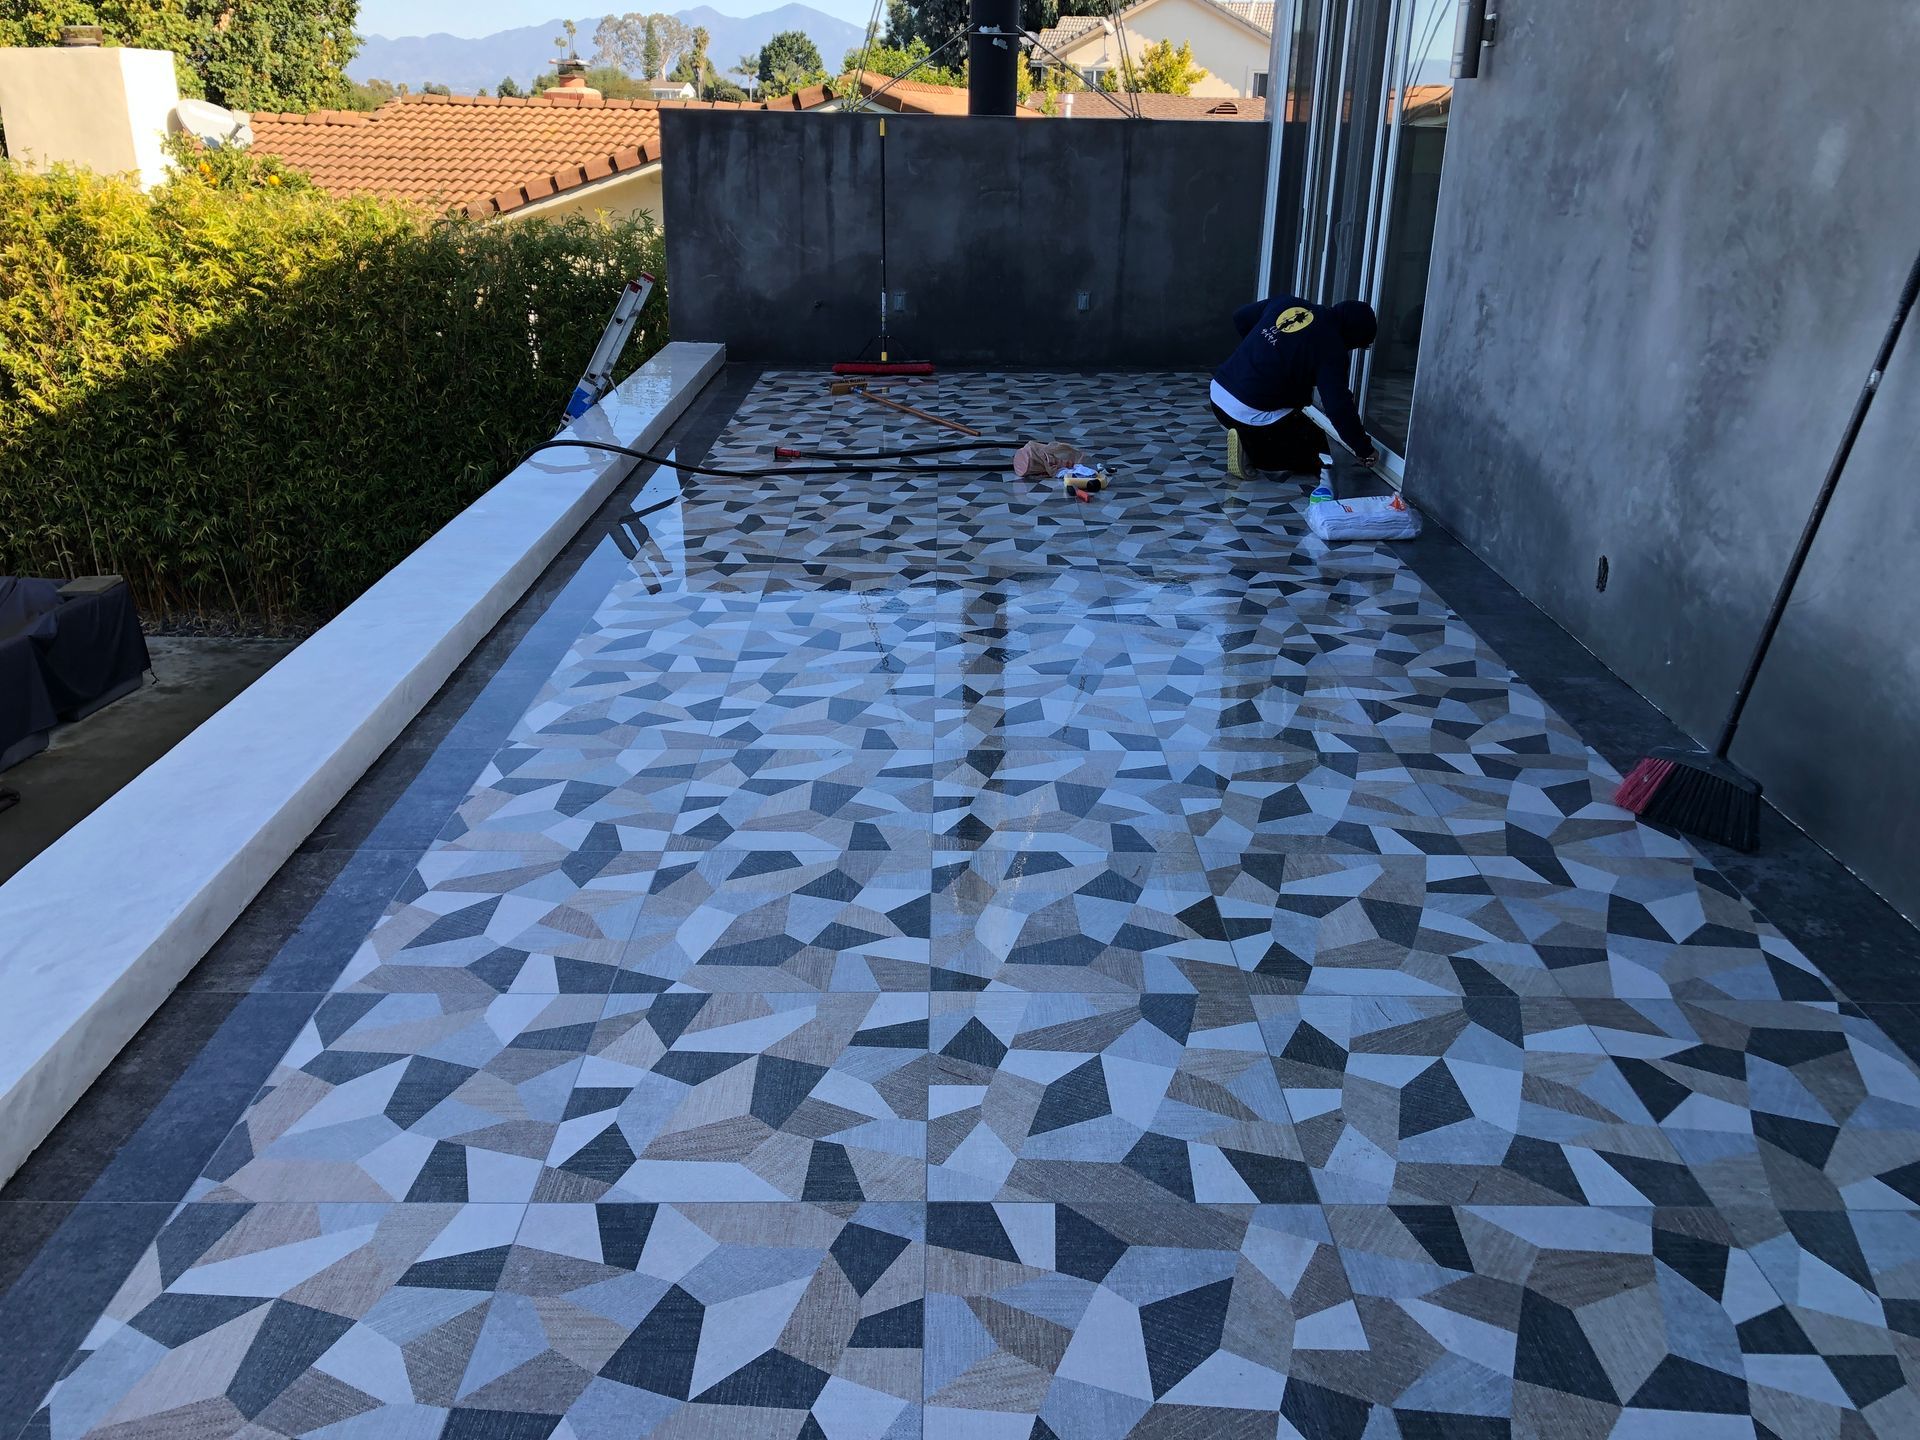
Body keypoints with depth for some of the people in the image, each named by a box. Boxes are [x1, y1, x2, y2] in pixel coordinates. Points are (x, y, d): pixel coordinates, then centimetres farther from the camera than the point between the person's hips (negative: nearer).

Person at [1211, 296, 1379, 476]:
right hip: (1253, 414, -7)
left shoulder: (1286, 301, 7)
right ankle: (1250, 453, -5)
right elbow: (1340, 409, -15)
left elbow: (1240, 317, 19)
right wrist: (1365, 451, -2)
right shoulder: (1332, 350, -11)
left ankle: (1247, 443, 10)